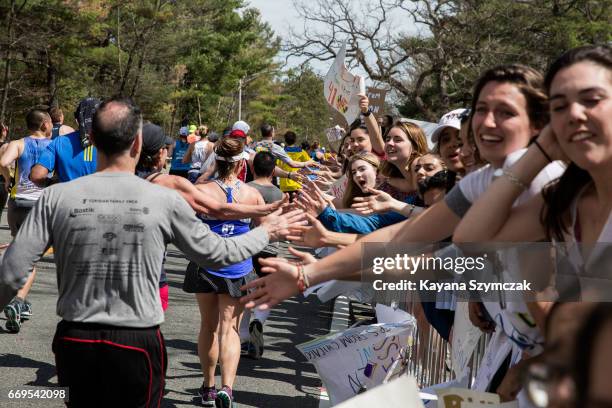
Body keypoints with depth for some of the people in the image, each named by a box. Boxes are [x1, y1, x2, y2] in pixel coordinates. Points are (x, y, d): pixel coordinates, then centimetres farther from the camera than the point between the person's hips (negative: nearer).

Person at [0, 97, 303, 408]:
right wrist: (266, 232, 22)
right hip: (138, 346, -1)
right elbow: (217, 254, 6)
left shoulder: (56, 198, -7)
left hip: (75, 341, 2)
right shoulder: (165, 201, -8)